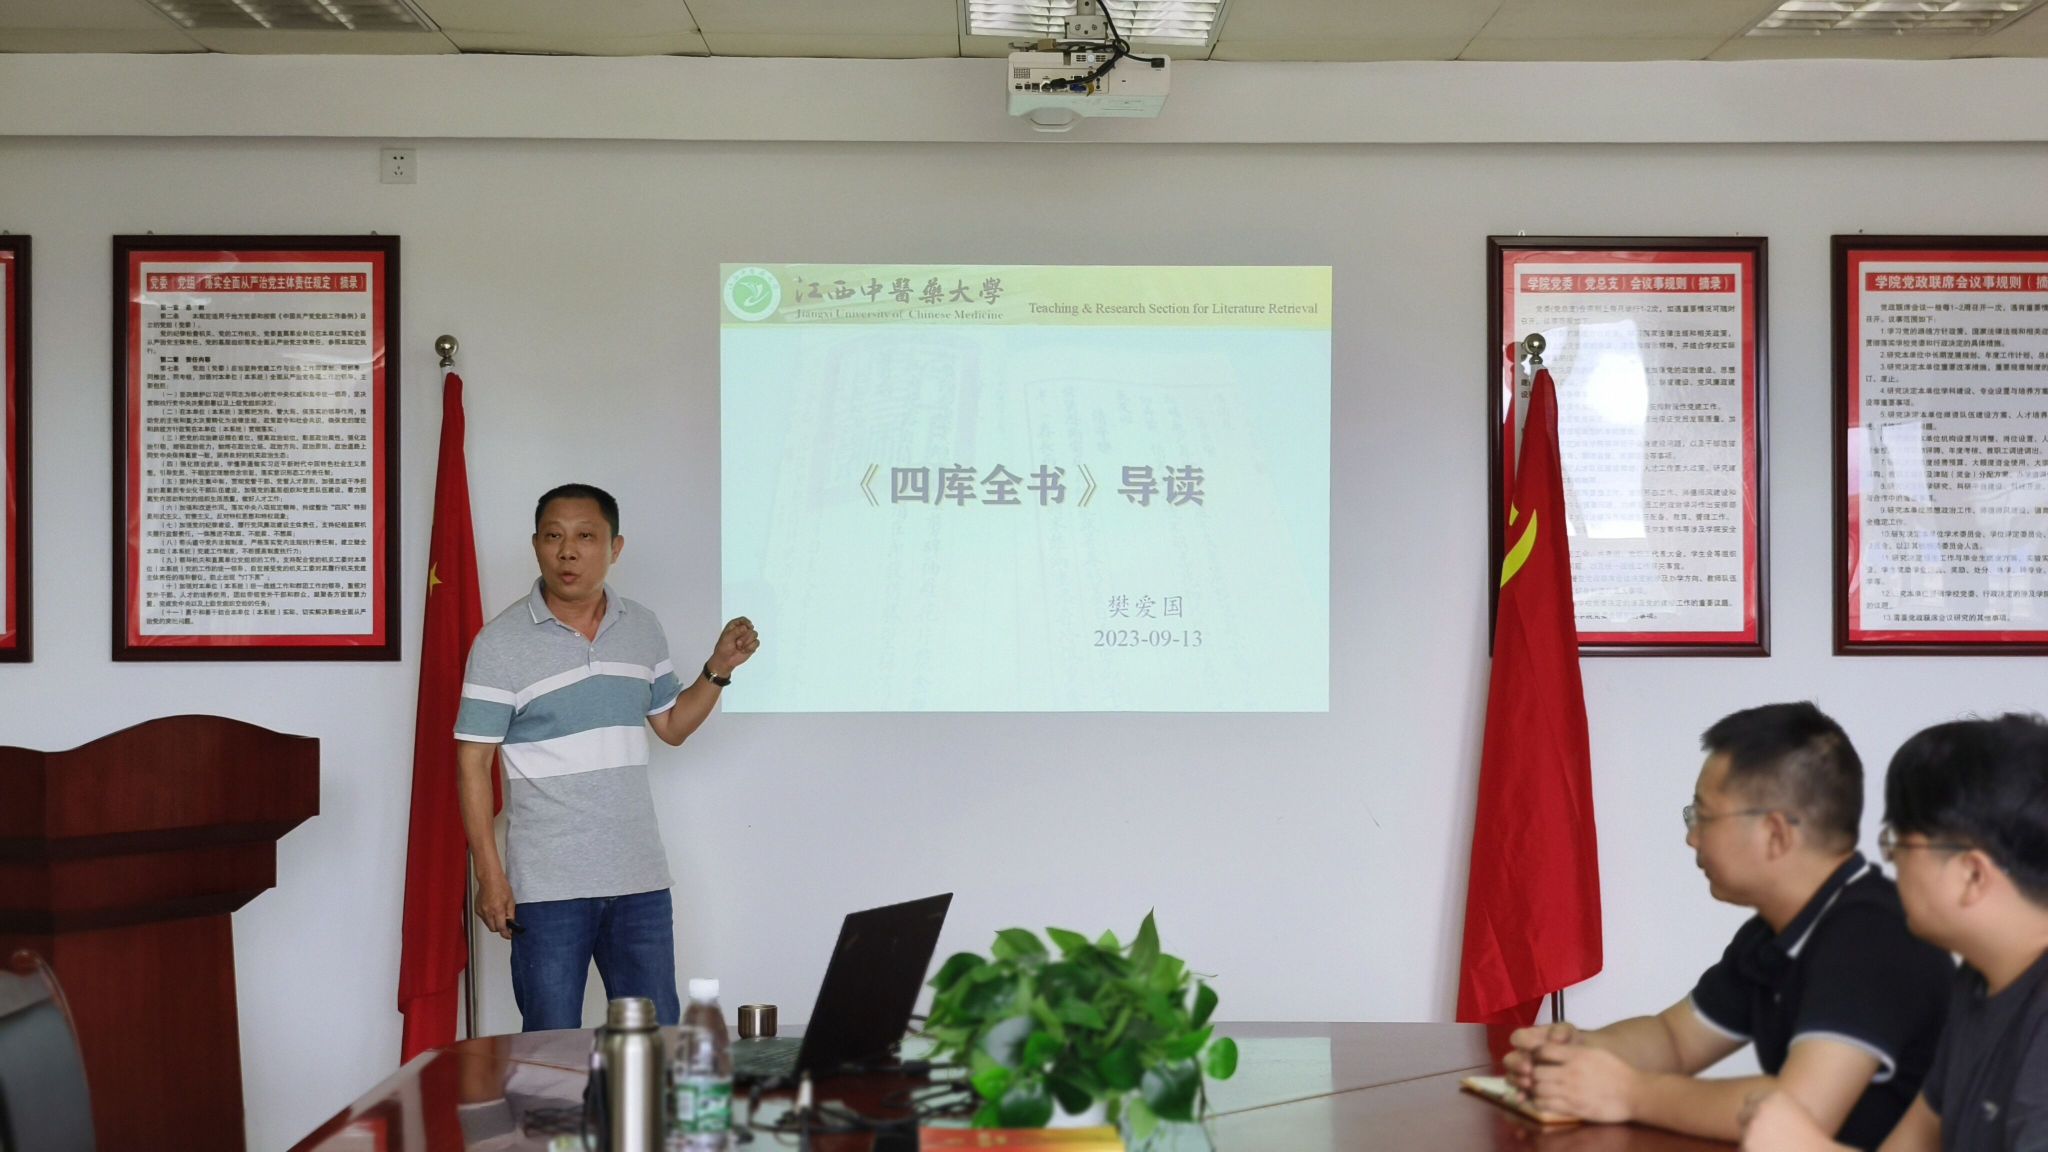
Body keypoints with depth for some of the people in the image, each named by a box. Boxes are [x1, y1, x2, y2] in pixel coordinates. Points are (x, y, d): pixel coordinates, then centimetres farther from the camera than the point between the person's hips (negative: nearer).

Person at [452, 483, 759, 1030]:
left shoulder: (644, 629, 7)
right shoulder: (501, 642, -6)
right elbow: (473, 762, -6)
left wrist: (717, 669, 1)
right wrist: (489, 874, -10)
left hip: (639, 877, 4)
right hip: (546, 884, -4)